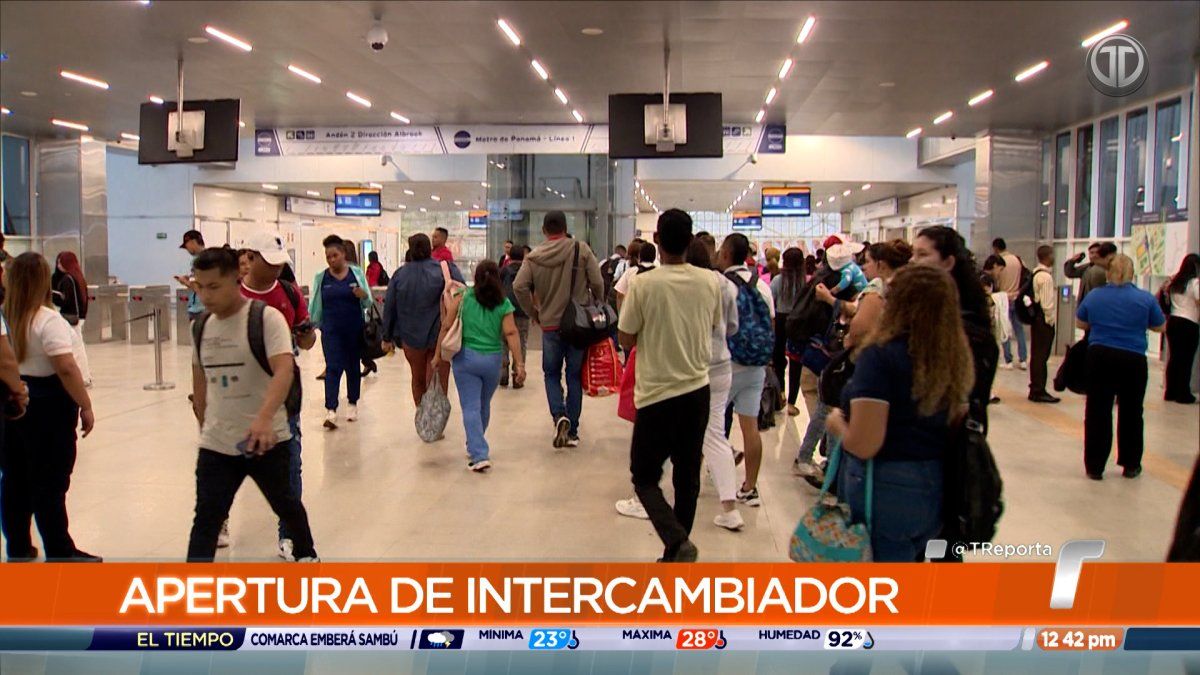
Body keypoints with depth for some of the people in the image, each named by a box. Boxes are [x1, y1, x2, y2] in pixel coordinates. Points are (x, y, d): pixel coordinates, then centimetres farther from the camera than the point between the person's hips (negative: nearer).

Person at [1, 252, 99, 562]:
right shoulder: (48, 320, -16)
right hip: (46, 405, -7)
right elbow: (66, 368, -23)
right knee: (49, 484, 1)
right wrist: (85, 406, -16)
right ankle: (60, 553, 9)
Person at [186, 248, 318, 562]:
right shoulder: (203, 326, 3)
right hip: (216, 444, 4)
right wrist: (205, 426, 20)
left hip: (266, 440, -4)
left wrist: (264, 417, -43)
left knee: (286, 504, 18)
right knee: (206, 519, -2)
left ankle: (306, 555, 45)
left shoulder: (267, 317, -16)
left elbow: (284, 369, -29)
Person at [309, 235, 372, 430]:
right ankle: (331, 411, -14)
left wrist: (364, 296, -21)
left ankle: (352, 404, 28)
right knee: (333, 368, -8)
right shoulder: (321, 278, 1)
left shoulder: (357, 273, -2)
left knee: (353, 367, 13)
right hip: (331, 331, 0)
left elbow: (368, 304, -1)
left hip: (354, 329, 0)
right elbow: (315, 305, 6)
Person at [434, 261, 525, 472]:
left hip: (465, 358, -2)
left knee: (471, 407, -1)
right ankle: (475, 446, 38)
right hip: (492, 360, 2)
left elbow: (447, 327, -4)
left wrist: (438, 354, 4)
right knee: (484, 406, 20)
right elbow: (511, 333, -8)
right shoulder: (504, 304, 0)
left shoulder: (463, 296, -2)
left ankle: (479, 455, -12)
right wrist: (519, 364, -7)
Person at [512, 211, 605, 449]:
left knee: (551, 374, 16)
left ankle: (559, 415, -8)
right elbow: (597, 283, -8)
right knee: (575, 376, 9)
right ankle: (572, 431, 11)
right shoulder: (581, 249, -6)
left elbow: (519, 287, -10)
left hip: (549, 325, 1)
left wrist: (534, 313, 3)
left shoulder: (534, 256, -2)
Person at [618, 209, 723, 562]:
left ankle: (678, 542, -12)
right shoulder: (710, 282, -3)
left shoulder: (643, 284, -15)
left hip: (657, 393, -4)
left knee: (644, 476, 8)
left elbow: (625, 338, -7)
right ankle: (677, 551, 23)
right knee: (687, 478, 15)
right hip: (697, 390, 4)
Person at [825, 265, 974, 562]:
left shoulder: (880, 356, -20)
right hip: (935, 490, 7)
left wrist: (837, 423, -4)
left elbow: (863, 445, -24)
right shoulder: (953, 359, -1)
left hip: (885, 492, -6)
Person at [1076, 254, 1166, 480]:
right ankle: (1130, 465, 23)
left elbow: (1080, 323, 15)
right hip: (1132, 360, -1)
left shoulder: (1094, 296, 1)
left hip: (1099, 357, 1)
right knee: (1130, 413, 13)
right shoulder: (1145, 299, -5)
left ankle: (1095, 466, 7)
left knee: (1097, 412, 5)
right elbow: (1161, 327, 8)